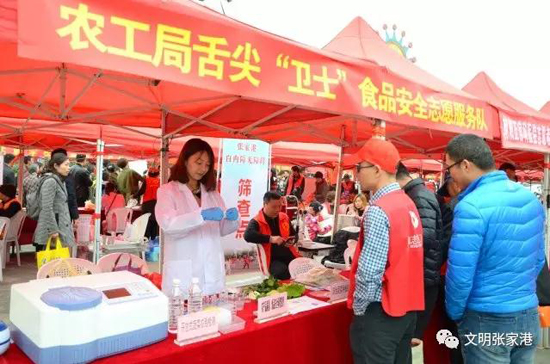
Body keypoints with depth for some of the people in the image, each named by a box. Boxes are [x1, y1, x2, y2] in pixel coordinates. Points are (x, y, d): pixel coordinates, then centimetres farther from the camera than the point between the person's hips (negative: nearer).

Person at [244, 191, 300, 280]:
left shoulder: (284, 217, 13)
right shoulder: (257, 221, -5)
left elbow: (294, 234, 26)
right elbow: (248, 235, -25)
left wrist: (292, 241, 1)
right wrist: (270, 239, -29)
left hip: (289, 255, 5)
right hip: (272, 259, -5)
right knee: (282, 272, -37)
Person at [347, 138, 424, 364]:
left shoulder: (378, 211, -20)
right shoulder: (408, 203, 6)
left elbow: (370, 271, -23)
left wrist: (359, 308, -10)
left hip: (382, 311, -8)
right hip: (407, 305, 9)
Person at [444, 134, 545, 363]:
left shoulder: (471, 207, -22)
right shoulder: (530, 198, 1)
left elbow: (460, 274, -19)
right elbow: (538, 259, 11)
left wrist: (454, 314, -2)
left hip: (487, 320, -7)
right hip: (529, 315, 7)